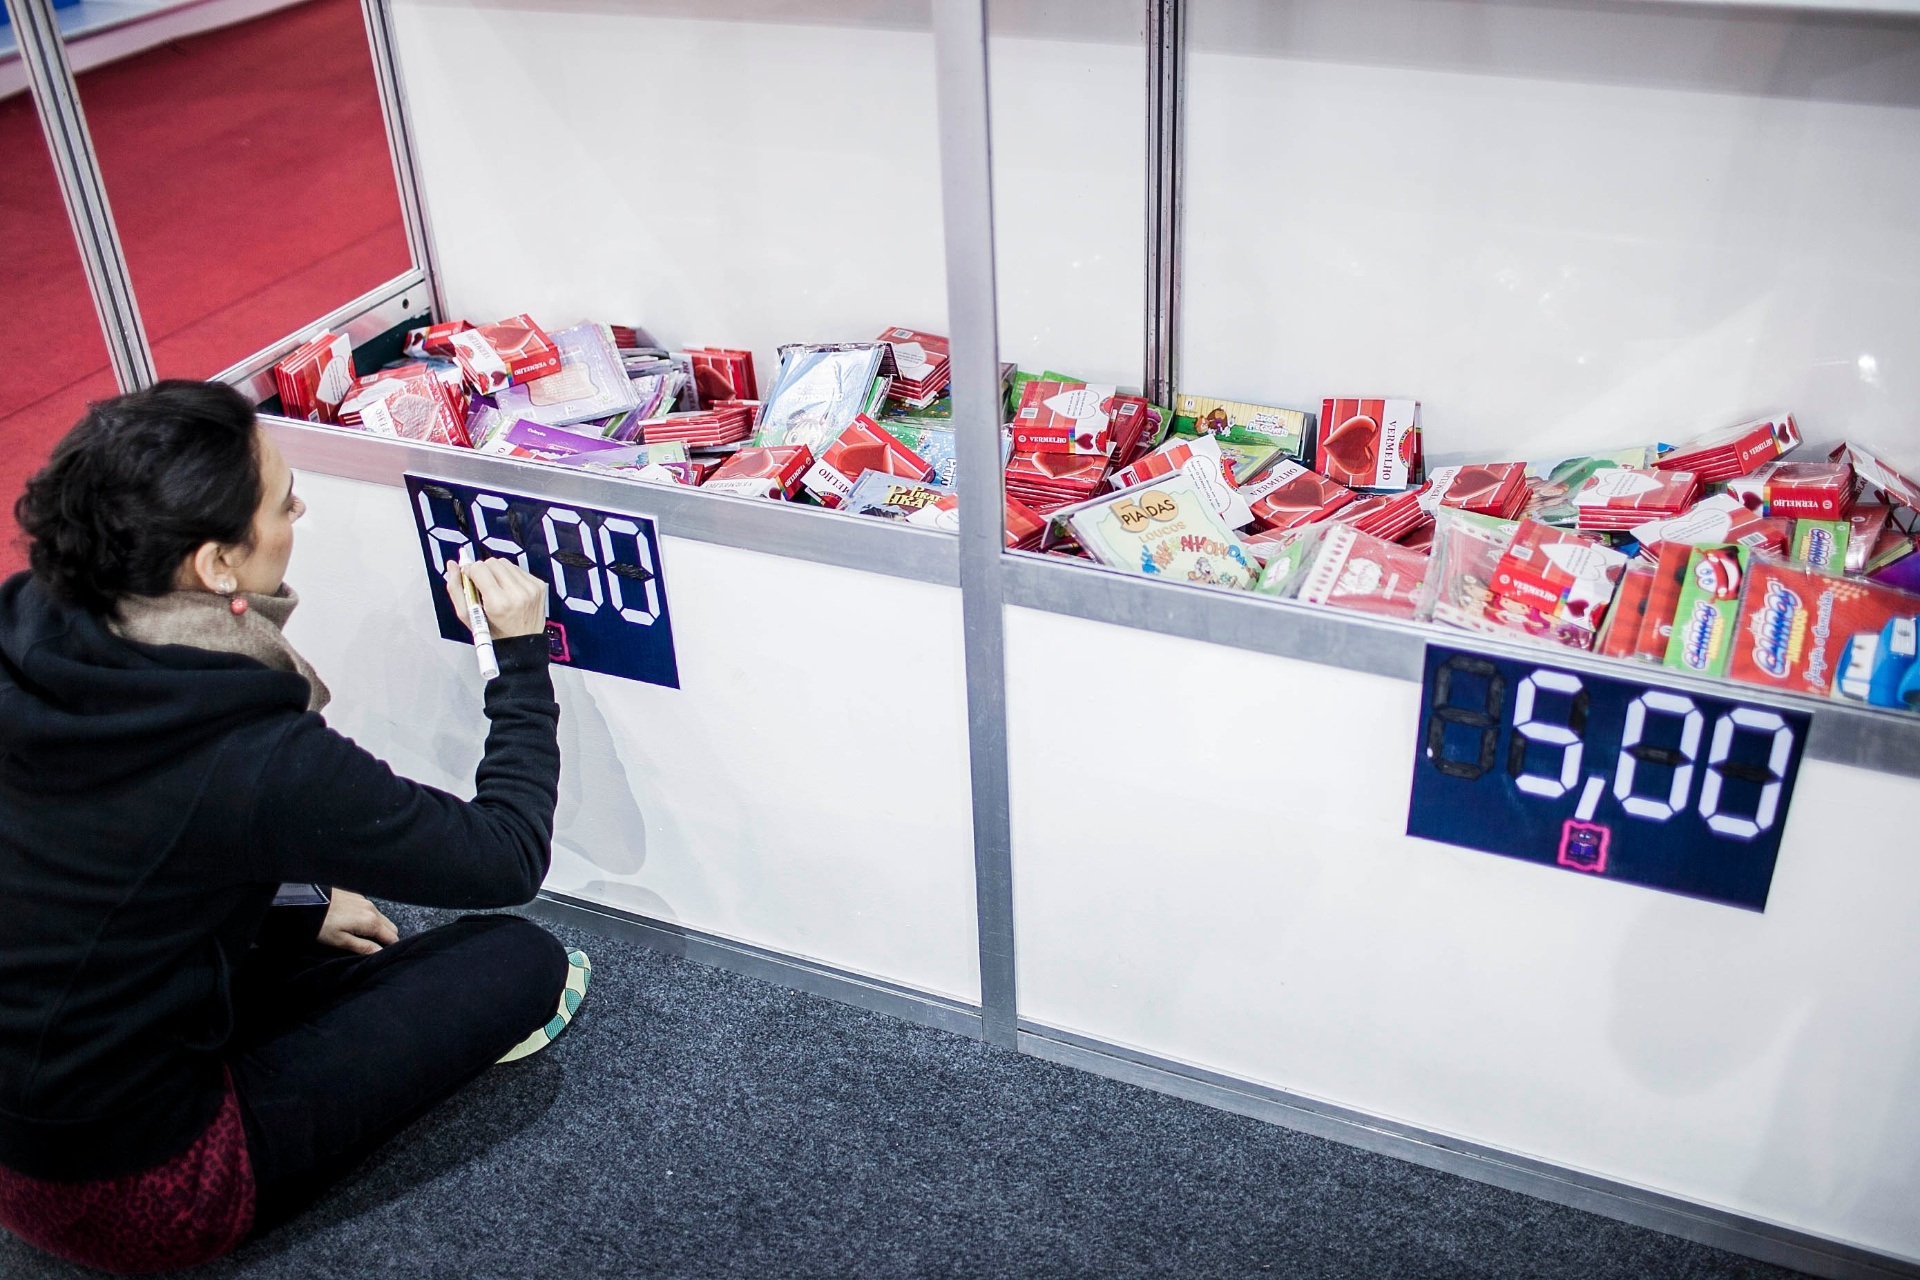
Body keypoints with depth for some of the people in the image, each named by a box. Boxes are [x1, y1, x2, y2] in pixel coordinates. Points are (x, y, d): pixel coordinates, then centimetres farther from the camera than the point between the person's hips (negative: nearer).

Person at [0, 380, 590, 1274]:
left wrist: (302, 907, 16)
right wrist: (523, 655, -6)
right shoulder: (256, 764, -30)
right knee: (521, 961, -4)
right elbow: (508, 857, -17)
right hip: (124, 1195, -8)